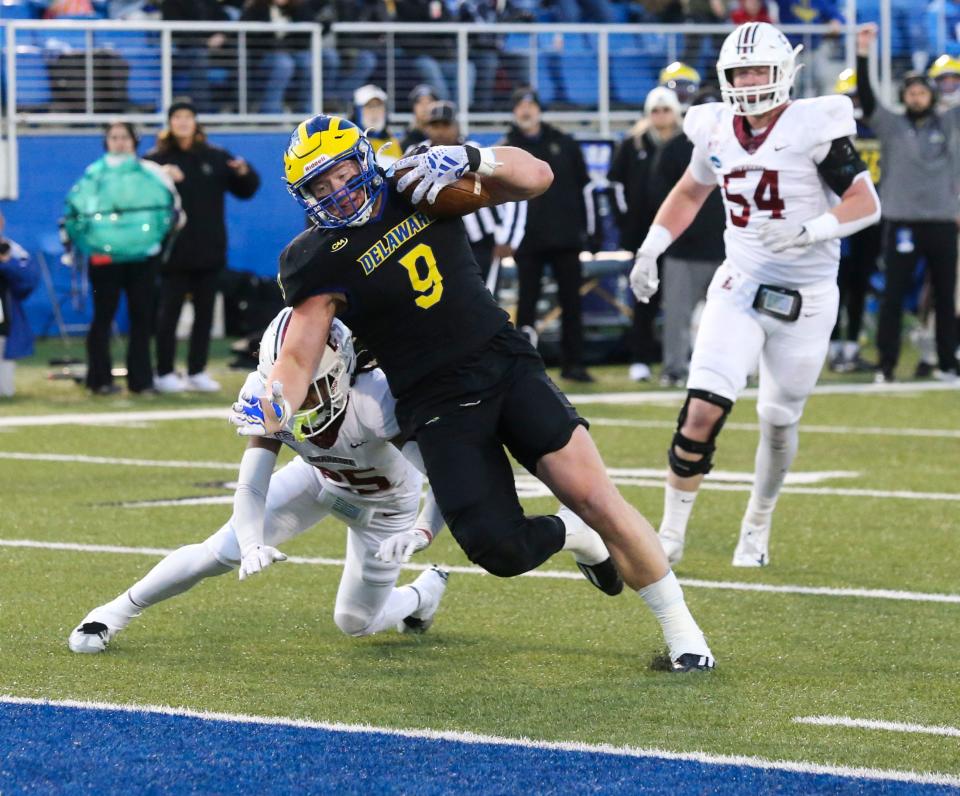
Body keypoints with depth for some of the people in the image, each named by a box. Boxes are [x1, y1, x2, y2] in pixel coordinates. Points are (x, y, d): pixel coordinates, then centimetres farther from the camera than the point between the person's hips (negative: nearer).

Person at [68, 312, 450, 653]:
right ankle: (114, 613, 6)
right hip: (320, 477, 2)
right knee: (224, 550, -11)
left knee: (355, 623, 5)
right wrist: (252, 545, -52)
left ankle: (426, 590, 37)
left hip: (384, 504, -2)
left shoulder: (377, 401, -43)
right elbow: (251, 487, -33)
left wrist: (422, 531, -59)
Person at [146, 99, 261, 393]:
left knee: (205, 312, 8)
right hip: (174, 253, -4)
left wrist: (244, 173, -7)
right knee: (169, 311, -1)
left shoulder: (215, 157, 9)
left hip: (209, 251, 4)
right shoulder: (156, 159, -2)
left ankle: (197, 372, 15)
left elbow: (246, 190, 14)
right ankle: (164, 374, 5)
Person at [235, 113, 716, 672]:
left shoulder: (420, 185, 2)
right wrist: (271, 415, -30)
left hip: (510, 368, 2)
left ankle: (682, 630, 0)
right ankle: (569, 535, 21)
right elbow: (298, 357, -9)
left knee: (594, 494, -12)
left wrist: (472, 160, -16)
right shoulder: (323, 261, -5)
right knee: (502, 551, -15)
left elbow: (536, 176, 3)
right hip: (439, 409, -2)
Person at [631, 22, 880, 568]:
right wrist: (651, 249, 11)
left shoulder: (815, 127, -13)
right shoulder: (717, 132, 2)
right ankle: (671, 533, -2)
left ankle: (758, 531, 31)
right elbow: (690, 192, 22)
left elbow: (866, 203, -14)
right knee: (703, 409, -13)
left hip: (804, 298, -2)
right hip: (739, 287, 2)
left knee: (779, 421, 9)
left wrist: (809, 232, -29)